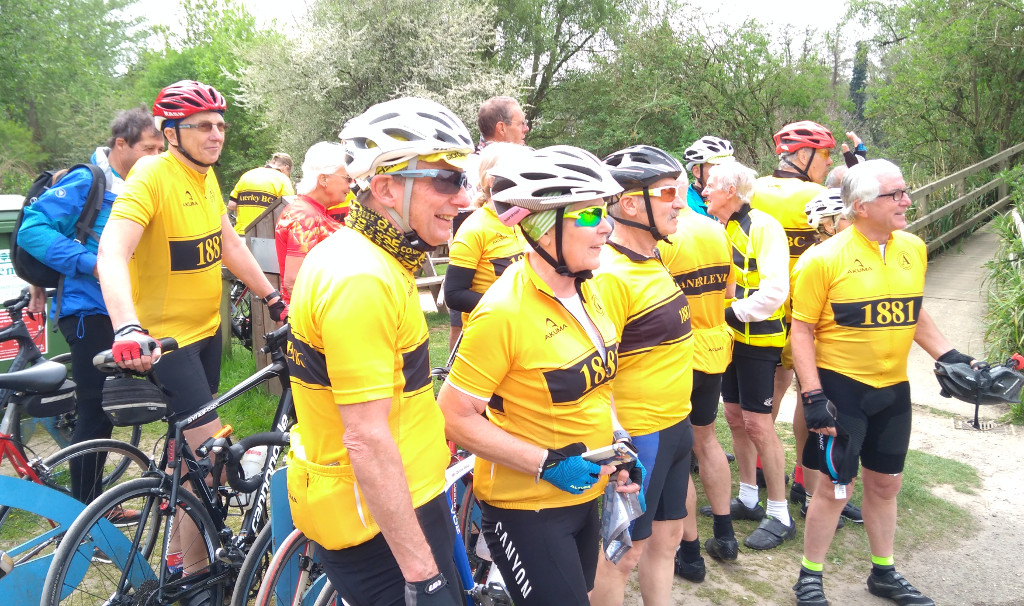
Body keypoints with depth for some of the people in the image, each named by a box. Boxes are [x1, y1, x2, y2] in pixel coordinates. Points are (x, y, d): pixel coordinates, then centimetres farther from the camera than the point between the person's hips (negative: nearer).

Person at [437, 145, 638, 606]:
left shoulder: (585, 290, 0)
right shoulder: (504, 311, -24)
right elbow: (457, 417, -21)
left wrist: (618, 444, 2)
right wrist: (547, 463, -22)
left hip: (584, 496, 8)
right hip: (526, 510, -8)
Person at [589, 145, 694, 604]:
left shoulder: (652, 260, 7)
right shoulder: (611, 275, -22)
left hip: (674, 425, 9)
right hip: (638, 435, -9)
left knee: (665, 539, 20)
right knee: (624, 552, 6)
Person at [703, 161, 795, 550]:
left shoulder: (762, 226, -16)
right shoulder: (718, 228, 8)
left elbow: (775, 289, -24)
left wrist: (735, 313, -23)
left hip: (757, 336, -8)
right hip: (729, 336, 8)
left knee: (757, 423, -6)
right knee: (735, 416, 14)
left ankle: (779, 515, 7)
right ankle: (747, 498, 29)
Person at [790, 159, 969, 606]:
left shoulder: (914, 248, 3)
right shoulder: (826, 258, -14)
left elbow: (913, 314, 17)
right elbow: (802, 330, -11)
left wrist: (948, 356, 7)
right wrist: (813, 396, -16)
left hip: (894, 388, 6)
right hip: (842, 387, -5)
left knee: (885, 483, 18)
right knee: (836, 486, 2)